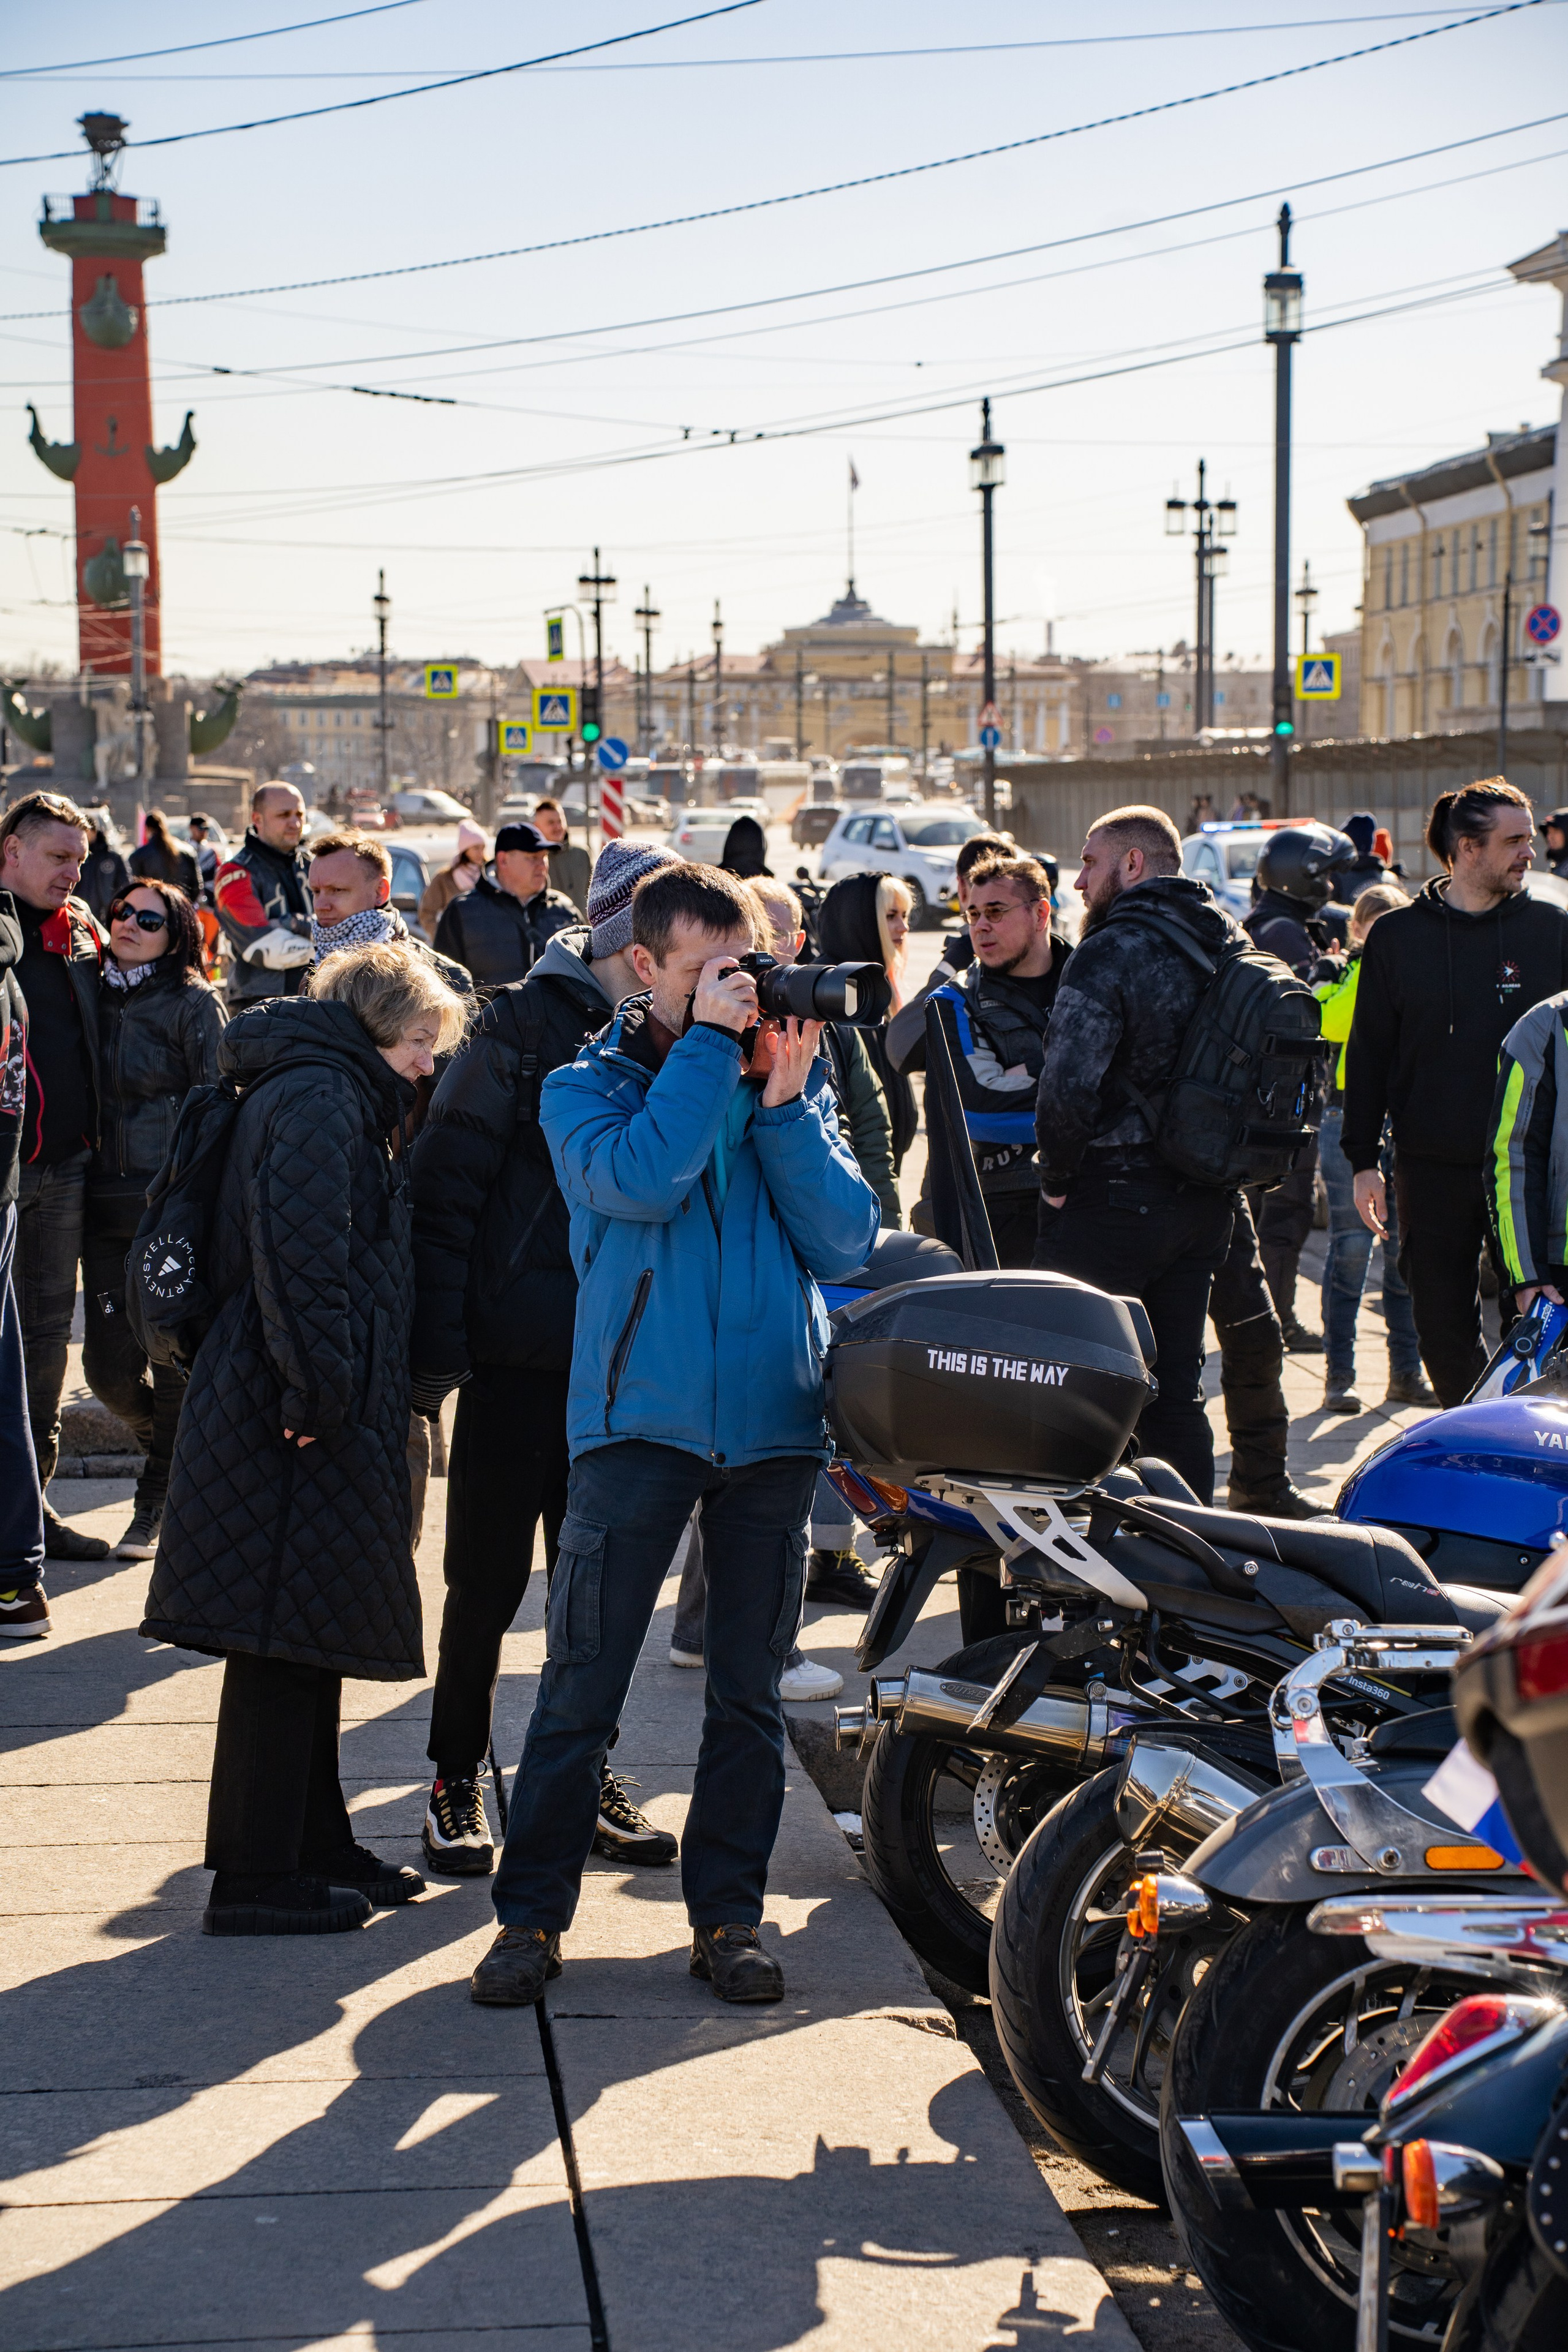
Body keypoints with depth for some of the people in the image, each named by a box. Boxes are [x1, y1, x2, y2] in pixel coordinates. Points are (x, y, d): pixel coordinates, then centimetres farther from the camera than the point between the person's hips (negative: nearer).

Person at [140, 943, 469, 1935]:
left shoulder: (337, 1098, 22)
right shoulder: (317, 1101, -12)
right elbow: (299, 1257, -22)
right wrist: (319, 1389, -23)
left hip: (320, 1410, 11)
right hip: (299, 1416, -11)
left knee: (307, 1640, 16)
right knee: (283, 1641, -6)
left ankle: (318, 1847, 26)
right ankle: (256, 1879, 0)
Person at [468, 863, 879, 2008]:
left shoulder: (790, 1079, 12)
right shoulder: (586, 1087, 5)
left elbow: (847, 1243, 1)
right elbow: (640, 1180, -18)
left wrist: (784, 1103, -7)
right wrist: (707, 1044, -12)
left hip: (774, 1423, 3)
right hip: (640, 1417, -3)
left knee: (750, 1695, 9)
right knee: (581, 1687, -2)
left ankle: (728, 1912, 19)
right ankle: (533, 1913, 8)